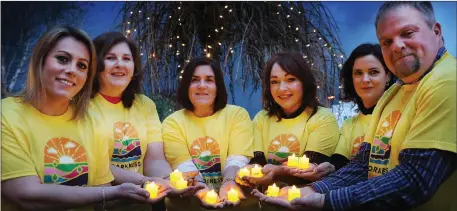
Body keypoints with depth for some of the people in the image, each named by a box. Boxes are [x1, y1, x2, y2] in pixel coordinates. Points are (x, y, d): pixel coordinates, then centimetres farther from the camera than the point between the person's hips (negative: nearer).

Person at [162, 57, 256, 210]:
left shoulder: (238, 114, 3)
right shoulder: (173, 122, 4)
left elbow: (237, 158, -8)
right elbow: (183, 164, -9)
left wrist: (229, 183, -29)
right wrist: (200, 188, -29)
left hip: (230, 197, 0)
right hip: (189, 198, 0)